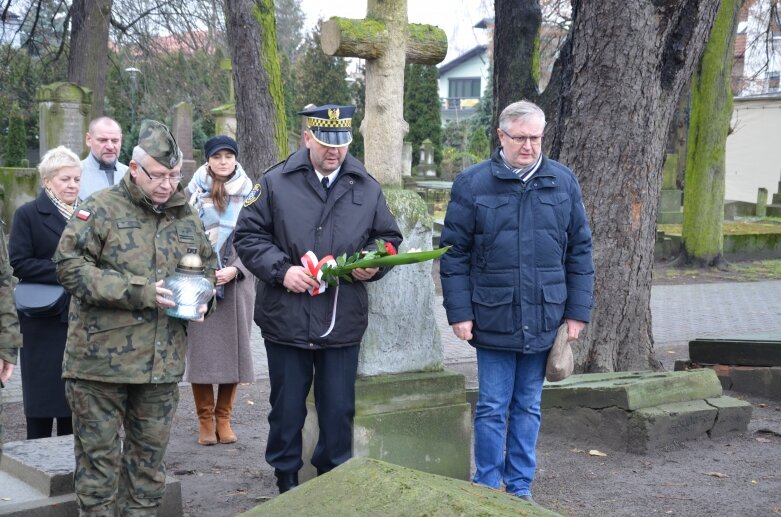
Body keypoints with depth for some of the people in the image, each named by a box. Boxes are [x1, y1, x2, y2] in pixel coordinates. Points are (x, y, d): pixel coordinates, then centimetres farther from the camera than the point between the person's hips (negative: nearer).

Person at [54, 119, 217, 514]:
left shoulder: (188, 217, 11)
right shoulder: (101, 209, -6)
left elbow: (207, 267, 23)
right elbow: (70, 266, -15)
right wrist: (139, 292, -19)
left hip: (163, 361, 5)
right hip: (102, 357, -5)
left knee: (150, 452, 14)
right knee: (99, 452, 2)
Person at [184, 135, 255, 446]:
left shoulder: (248, 194, 6)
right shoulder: (194, 192, 5)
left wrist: (235, 269, -11)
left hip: (236, 282, 1)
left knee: (233, 347, 2)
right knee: (200, 348, -3)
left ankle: (224, 417, 12)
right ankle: (205, 419, 7)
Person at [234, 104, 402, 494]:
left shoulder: (366, 187, 6)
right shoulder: (276, 183, -2)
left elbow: (388, 238, 15)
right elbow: (247, 236, 0)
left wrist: (372, 264, -6)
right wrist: (281, 270, -13)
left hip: (343, 323, 2)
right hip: (286, 320, -1)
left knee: (339, 410, 10)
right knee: (287, 409, 10)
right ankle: (286, 483, 27)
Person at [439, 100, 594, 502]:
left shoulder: (563, 182, 4)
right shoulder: (472, 183, -3)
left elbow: (580, 251, 7)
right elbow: (454, 253, -1)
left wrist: (577, 312, 4)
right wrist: (459, 312, -6)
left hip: (544, 320, 2)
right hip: (493, 319, -2)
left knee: (528, 408, 13)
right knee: (492, 409, 5)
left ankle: (520, 486, 25)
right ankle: (488, 488, 19)